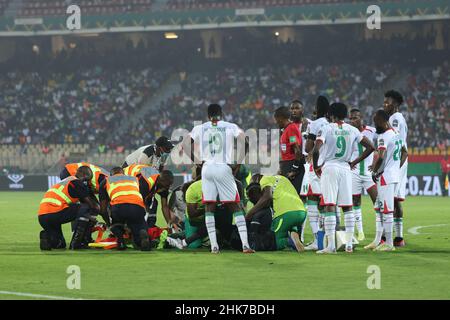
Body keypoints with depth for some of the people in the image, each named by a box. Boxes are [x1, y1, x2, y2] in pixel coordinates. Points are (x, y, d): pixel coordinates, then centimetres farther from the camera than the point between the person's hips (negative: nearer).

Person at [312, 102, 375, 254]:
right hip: (345, 169, 4)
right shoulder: (352, 130, 6)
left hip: (329, 168, -4)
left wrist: (316, 166, -2)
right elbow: (370, 147, 6)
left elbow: (316, 150, -18)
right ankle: (349, 244, 9)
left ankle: (331, 245, -10)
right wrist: (355, 162, 12)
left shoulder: (326, 129, -6)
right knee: (347, 207, 11)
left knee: (330, 206, -5)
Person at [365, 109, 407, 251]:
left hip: (385, 177, -10)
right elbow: (405, 153, 24)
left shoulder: (384, 137, -17)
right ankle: (377, 241, 21)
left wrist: (374, 171, -12)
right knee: (379, 208, 17)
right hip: (395, 175, 10)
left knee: (387, 210, -5)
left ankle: (389, 243, -3)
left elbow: (380, 157, -26)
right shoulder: (397, 134, 13)